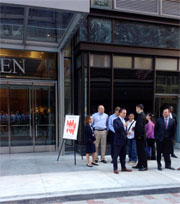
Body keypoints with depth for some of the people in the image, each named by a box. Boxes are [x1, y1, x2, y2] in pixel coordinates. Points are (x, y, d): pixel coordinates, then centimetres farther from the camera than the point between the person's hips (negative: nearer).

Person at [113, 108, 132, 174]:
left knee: (123, 155, 13)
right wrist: (123, 125, -29)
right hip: (118, 141, -8)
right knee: (116, 155, -1)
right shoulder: (116, 120, -10)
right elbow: (116, 129, -23)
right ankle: (115, 169, 5)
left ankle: (123, 167, 22)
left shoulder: (124, 121, 15)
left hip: (124, 141, 8)